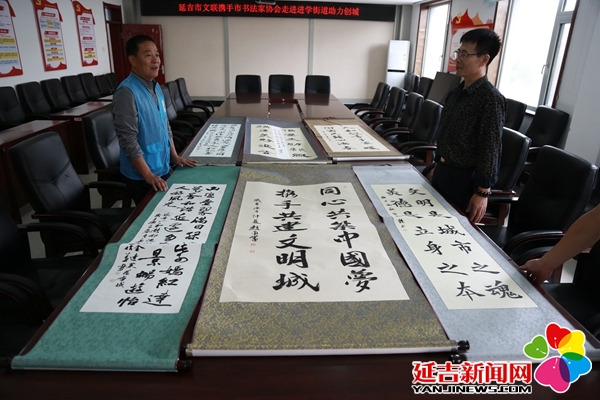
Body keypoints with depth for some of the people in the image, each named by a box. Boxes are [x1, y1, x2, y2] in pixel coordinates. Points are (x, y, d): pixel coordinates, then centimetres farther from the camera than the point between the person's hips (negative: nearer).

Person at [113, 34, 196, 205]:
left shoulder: (156, 87, 7)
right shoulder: (127, 92, -20)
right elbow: (128, 139, -23)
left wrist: (174, 156, 13)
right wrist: (148, 175, -22)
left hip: (162, 168, 8)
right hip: (141, 175, -8)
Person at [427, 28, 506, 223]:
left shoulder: (491, 99, -17)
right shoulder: (456, 92, 6)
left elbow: (491, 149, -18)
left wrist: (483, 192, -18)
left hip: (464, 178, -7)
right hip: (443, 171, 7)